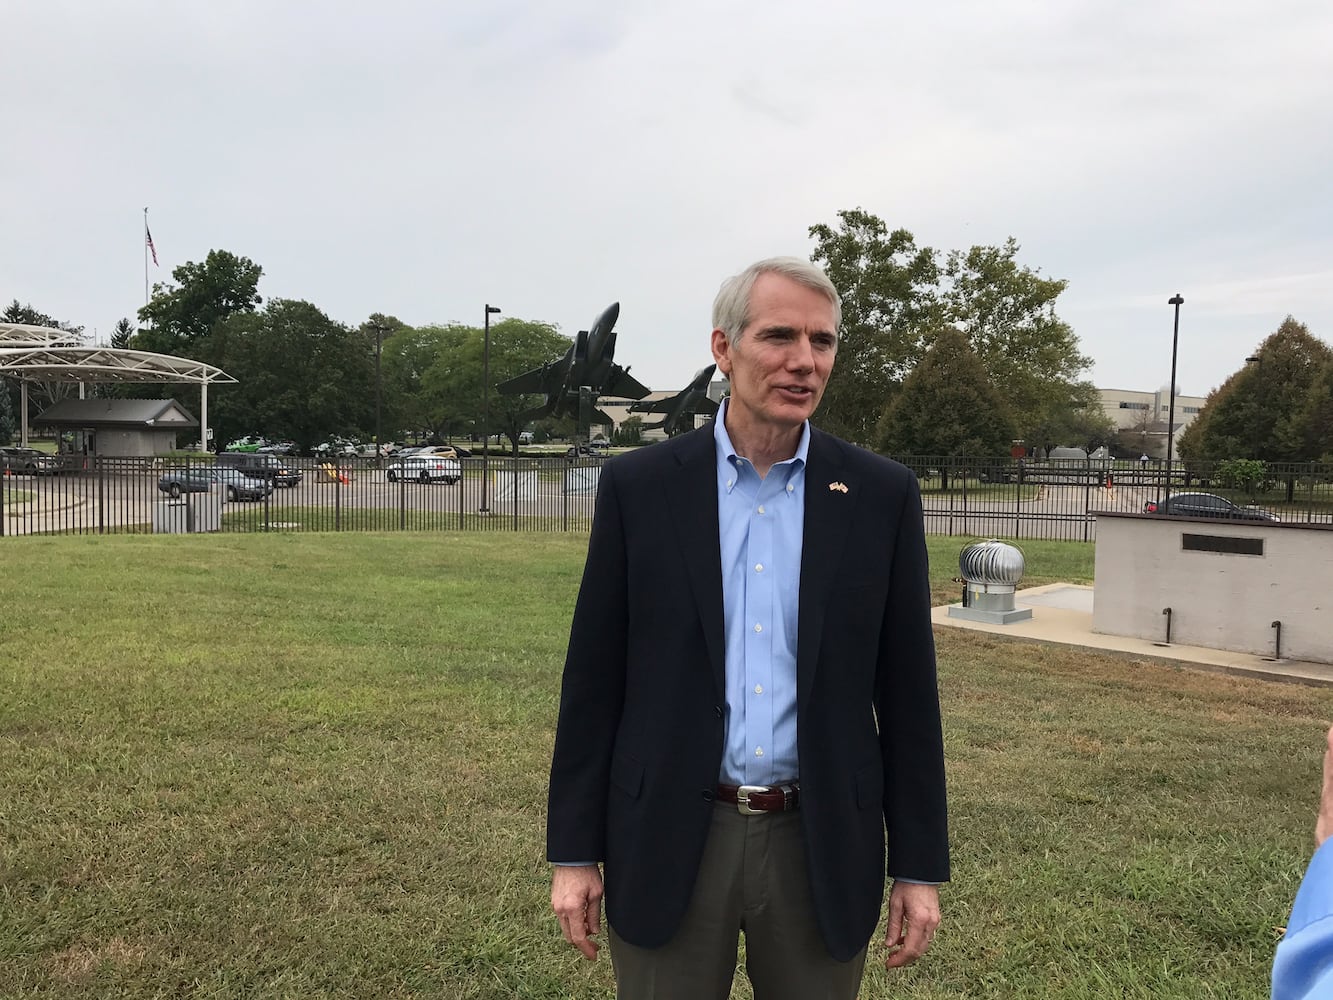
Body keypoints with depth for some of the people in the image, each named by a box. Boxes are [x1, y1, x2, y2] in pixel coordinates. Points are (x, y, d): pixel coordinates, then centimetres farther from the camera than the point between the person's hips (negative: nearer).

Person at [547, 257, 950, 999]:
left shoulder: (882, 495, -2)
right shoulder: (638, 486, -4)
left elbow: (907, 690, 1)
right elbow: (594, 679, -1)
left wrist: (920, 867, 1)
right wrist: (574, 851, -1)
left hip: (822, 846, 1)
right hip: (668, 841, 0)